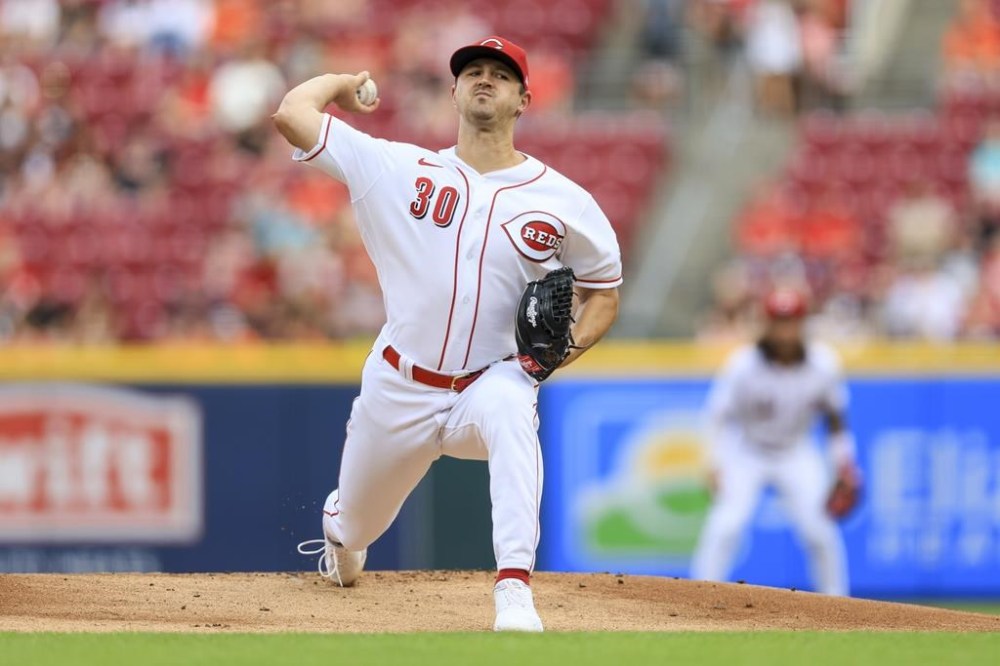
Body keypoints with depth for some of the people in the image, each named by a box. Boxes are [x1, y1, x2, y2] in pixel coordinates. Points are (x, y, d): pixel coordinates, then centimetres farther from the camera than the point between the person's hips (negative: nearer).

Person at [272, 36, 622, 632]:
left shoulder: (566, 202, -3)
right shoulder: (400, 169, -4)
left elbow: (604, 292, 8)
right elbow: (292, 113, -8)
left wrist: (568, 347, -11)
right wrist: (345, 82, 11)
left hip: (494, 380, -2)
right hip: (399, 388, 2)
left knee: (508, 409, -39)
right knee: (356, 527, 17)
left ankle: (515, 590, -45)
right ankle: (340, 527, 60)